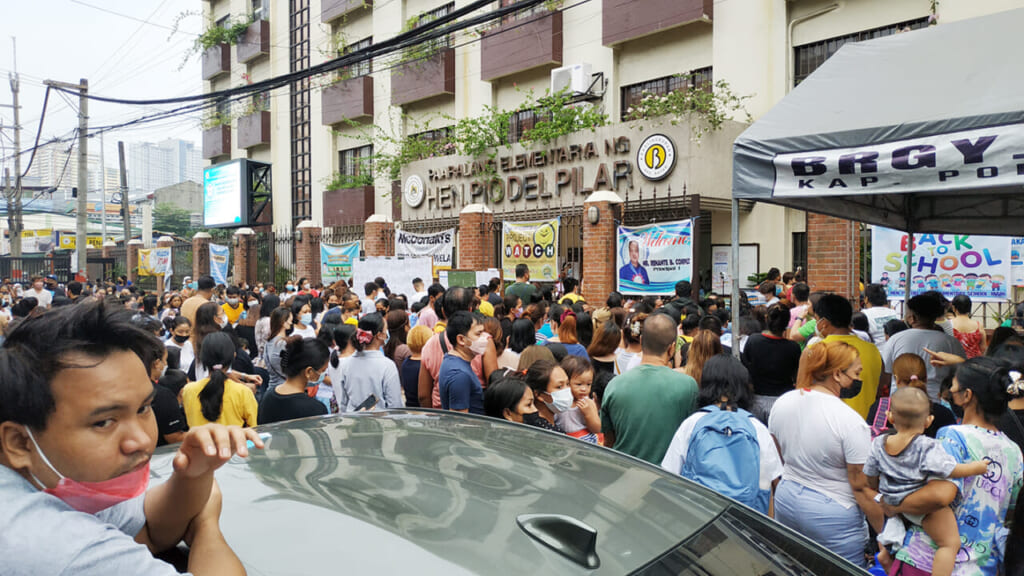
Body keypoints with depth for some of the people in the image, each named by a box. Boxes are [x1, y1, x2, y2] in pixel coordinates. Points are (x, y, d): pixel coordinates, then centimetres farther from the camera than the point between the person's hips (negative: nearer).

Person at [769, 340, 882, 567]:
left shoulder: (781, 403, -4)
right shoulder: (851, 422, -22)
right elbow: (861, 487, -17)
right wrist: (885, 533, -6)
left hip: (786, 500, 6)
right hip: (832, 515, -6)